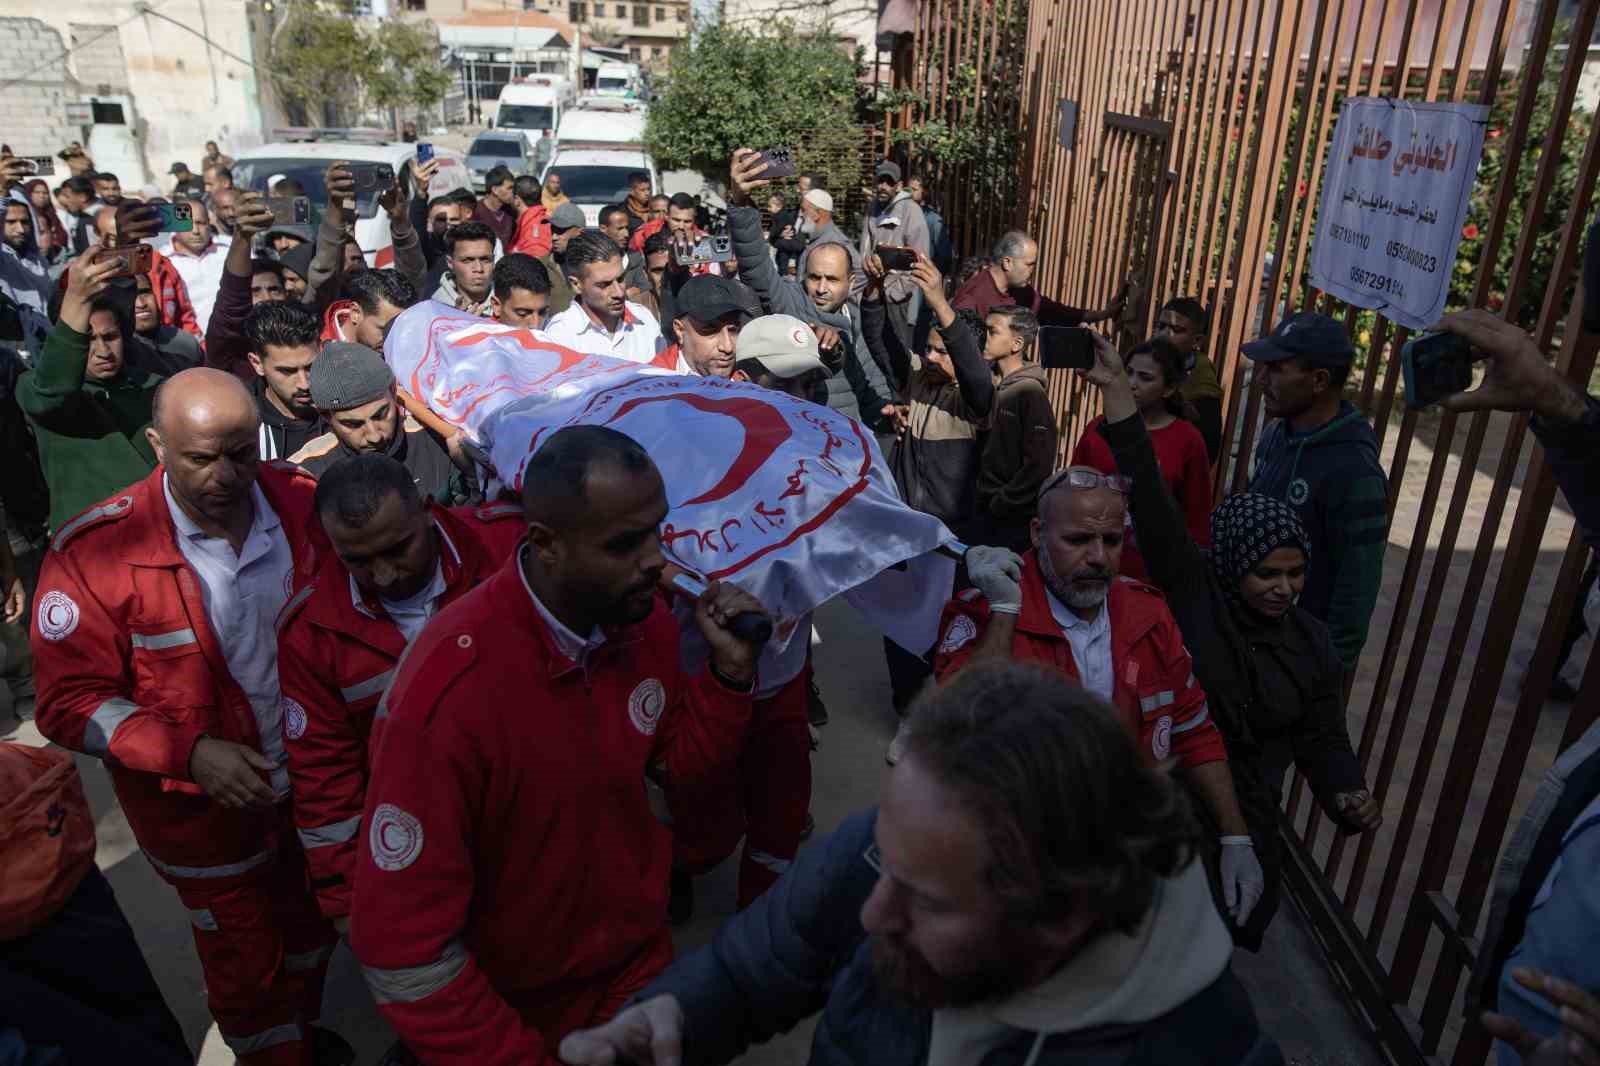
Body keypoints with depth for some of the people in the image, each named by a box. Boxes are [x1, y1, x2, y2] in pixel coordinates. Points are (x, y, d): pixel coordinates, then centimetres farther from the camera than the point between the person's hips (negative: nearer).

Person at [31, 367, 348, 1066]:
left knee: (311, 927, 27)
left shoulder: (302, 503, -13)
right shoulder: (94, 554, -22)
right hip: (203, 806, -3)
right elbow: (69, 702, -15)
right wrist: (190, 752, -27)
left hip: (311, 775, 4)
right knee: (246, 965, 17)